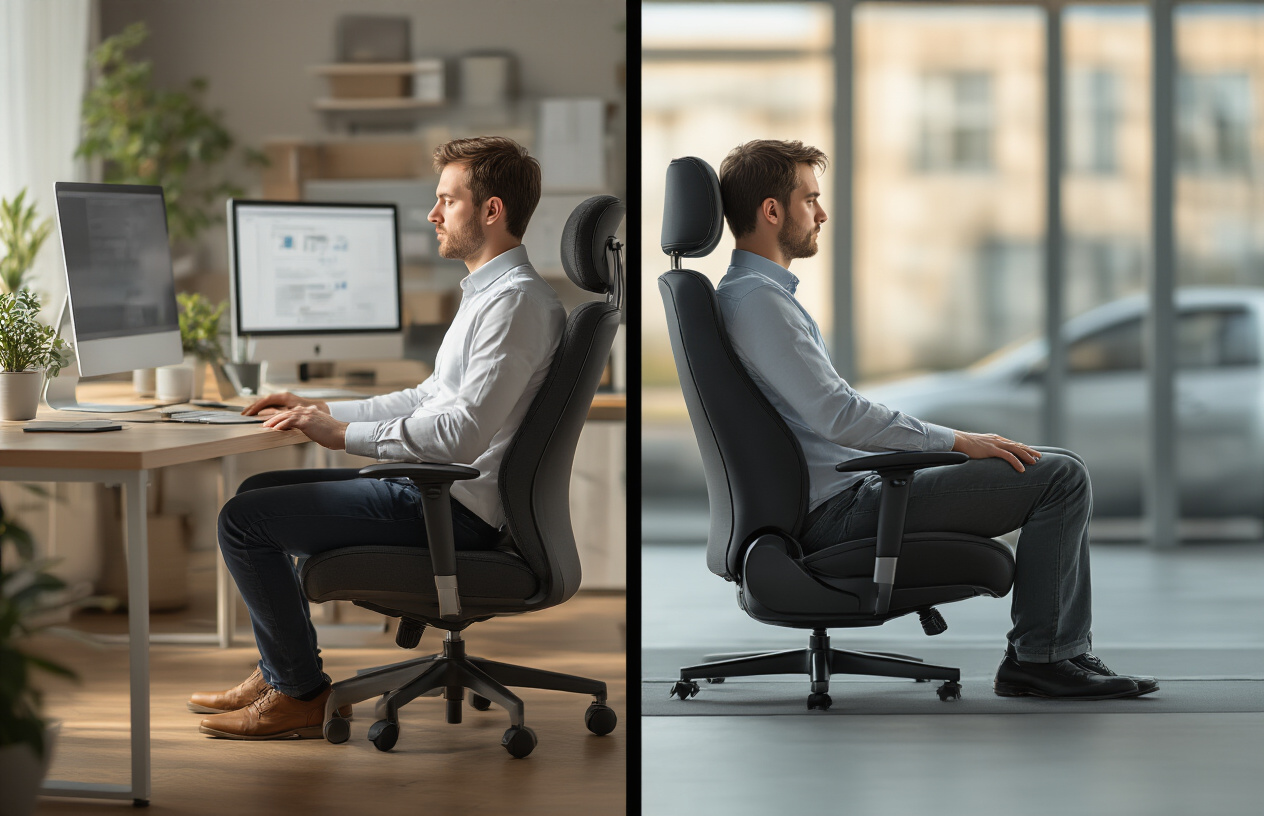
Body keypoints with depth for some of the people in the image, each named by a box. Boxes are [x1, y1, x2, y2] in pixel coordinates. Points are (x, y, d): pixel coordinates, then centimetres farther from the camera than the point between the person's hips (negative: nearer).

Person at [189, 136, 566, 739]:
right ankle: (279, 672, 24)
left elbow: (461, 434, -26)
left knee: (244, 519, -10)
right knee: (262, 488, 20)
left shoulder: (517, 300, -18)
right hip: (429, 486, 11)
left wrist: (343, 434, -19)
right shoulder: (487, 292, 17)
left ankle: (302, 694, 1)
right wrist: (323, 411, 15)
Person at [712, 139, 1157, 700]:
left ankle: (1065, 651, 9)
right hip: (840, 510, -11)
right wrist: (957, 440, -16)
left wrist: (954, 442, 17)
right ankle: (1038, 658, -7)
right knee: (1062, 477, -13)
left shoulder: (752, 292, 17)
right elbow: (835, 413, -24)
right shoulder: (757, 298, -17)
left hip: (848, 489, 11)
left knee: (1061, 471, 14)